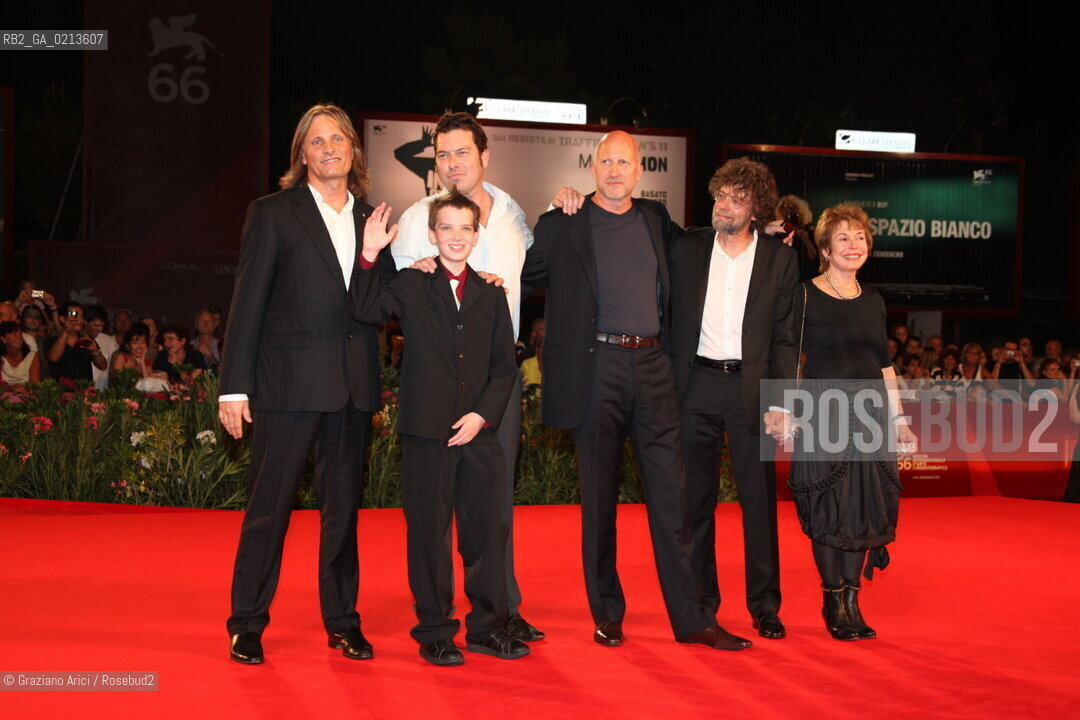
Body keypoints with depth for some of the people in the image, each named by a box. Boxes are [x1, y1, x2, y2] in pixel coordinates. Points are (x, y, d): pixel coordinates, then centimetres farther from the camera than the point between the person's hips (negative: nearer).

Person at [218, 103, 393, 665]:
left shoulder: (371, 220, 14)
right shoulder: (272, 214, 2)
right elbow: (247, 302, -3)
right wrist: (234, 385, -7)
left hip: (352, 387, 4)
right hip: (288, 381, -4)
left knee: (343, 506, 11)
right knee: (269, 506, 0)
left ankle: (343, 622, 20)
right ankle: (247, 626, 11)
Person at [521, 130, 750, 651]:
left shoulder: (655, 219, 13)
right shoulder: (561, 225, 3)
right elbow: (527, 277, 14)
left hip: (652, 366, 3)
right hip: (595, 370, -3)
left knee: (670, 493, 3)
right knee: (599, 497, 5)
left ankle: (691, 618, 8)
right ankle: (607, 614, 17)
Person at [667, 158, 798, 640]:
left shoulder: (780, 258, 3)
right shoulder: (686, 249, 6)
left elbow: (784, 337, 3)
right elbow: (672, 321, 7)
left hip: (750, 388, -1)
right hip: (696, 385, 1)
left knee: (759, 499, 2)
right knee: (696, 499, 7)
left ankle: (764, 605, 13)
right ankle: (701, 602, 18)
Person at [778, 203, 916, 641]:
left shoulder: (874, 302, 13)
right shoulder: (805, 297, -2)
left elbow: (884, 367, 16)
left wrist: (898, 419, 13)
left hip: (870, 412, 5)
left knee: (865, 503, 3)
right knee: (829, 507, -3)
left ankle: (851, 598, 13)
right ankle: (833, 600, 9)